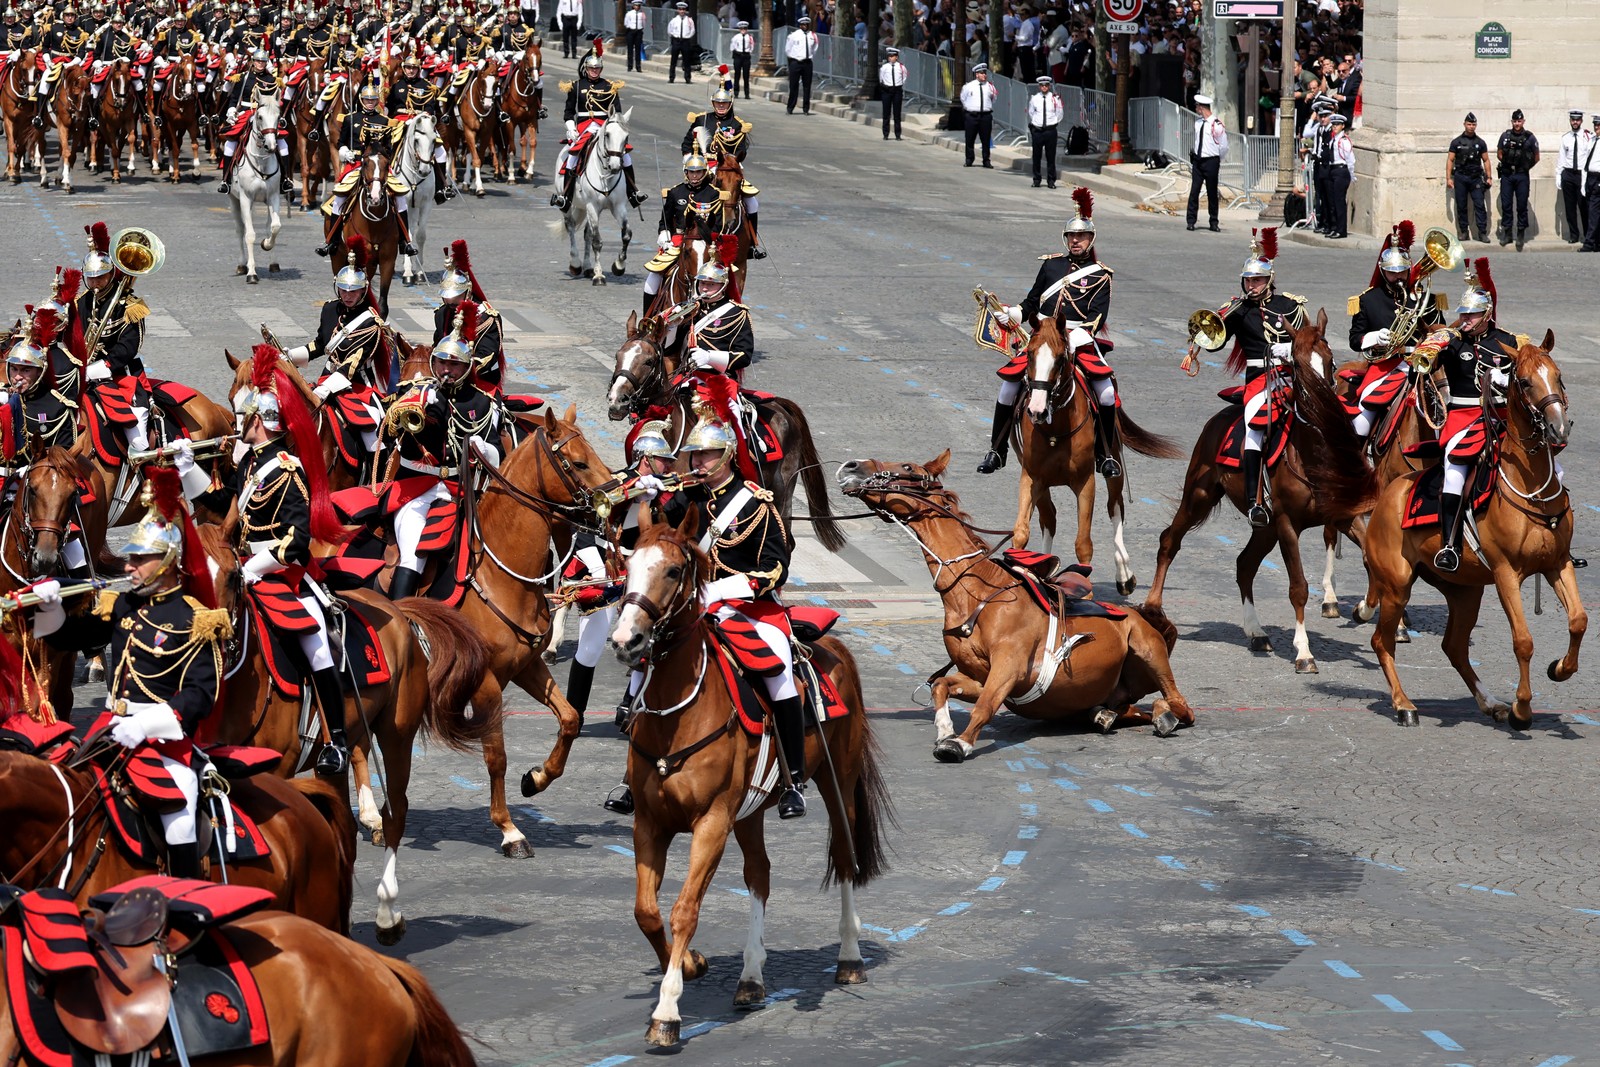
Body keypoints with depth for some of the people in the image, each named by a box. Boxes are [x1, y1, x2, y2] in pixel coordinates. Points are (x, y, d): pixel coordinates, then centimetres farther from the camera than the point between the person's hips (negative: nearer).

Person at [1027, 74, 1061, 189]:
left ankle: (1051, 180, 6)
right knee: (1036, 156, 4)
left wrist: (1054, 123, 10)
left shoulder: (1055, 98, -1)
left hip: (1050, 130, -1)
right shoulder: (1034, 98, 4)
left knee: (1050, 156, 1)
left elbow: (1059, 114, 9)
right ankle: (1036, 180, 13)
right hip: (1037, 130, 1)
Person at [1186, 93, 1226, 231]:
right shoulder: (1197, 123, 7)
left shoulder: (1216, 124, -12)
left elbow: (1224, 147, -4)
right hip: (1197, 161, 5)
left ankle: (1214, 223, 13)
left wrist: (1215, 160, 6)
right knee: (1194, 191, -3)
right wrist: (1192, 157, 13)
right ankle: (1191, 221, 0)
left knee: (1212, 193, 4)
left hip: (1211, 162, -5)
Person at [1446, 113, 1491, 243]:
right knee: (1461, 206, 2)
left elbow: (1486, 160, 12)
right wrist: (1448, 178, -4)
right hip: (1460, 177, 0)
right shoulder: (1456, 142, 5)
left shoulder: (1480, 143, 10)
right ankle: (1463, 232, 9)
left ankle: (1483, 232, -8)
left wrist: (1489, 177, 4)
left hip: (1476, 177, 0)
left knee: (1480, 205, -7)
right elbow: (1450, 160, 4)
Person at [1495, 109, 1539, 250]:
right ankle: (1506, 233, 10)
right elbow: (1499, 154, 15)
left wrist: (1526, 167, 7)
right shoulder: (1505, 136, 5)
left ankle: (1521, 234, 6)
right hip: (1506, 175, 2)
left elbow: (1536, 157, 8)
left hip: (1522, 176, -2)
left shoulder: (1529, 137, 0)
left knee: (1522, 205, 0)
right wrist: (1508, 164, 7)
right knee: (1506, 205, 3)